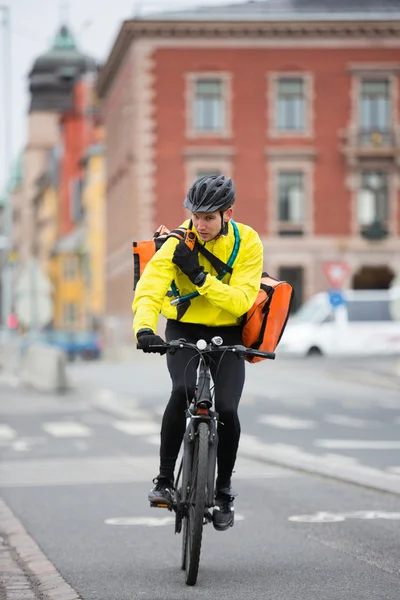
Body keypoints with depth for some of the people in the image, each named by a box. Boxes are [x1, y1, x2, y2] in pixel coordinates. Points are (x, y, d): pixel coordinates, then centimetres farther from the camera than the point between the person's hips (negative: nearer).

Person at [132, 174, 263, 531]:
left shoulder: (247, 243, -11)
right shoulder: (179, 242, -13)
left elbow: (241, 301, -19)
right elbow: (149, 287, -25)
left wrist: (200, 276, -29)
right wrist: (144, 328, -43)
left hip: (227, 335, 1)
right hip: (184, 331, -1)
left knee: (226, 409, -17)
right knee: (184, 390, -30)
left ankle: (224, 490, 8)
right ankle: (165, 479, -16)